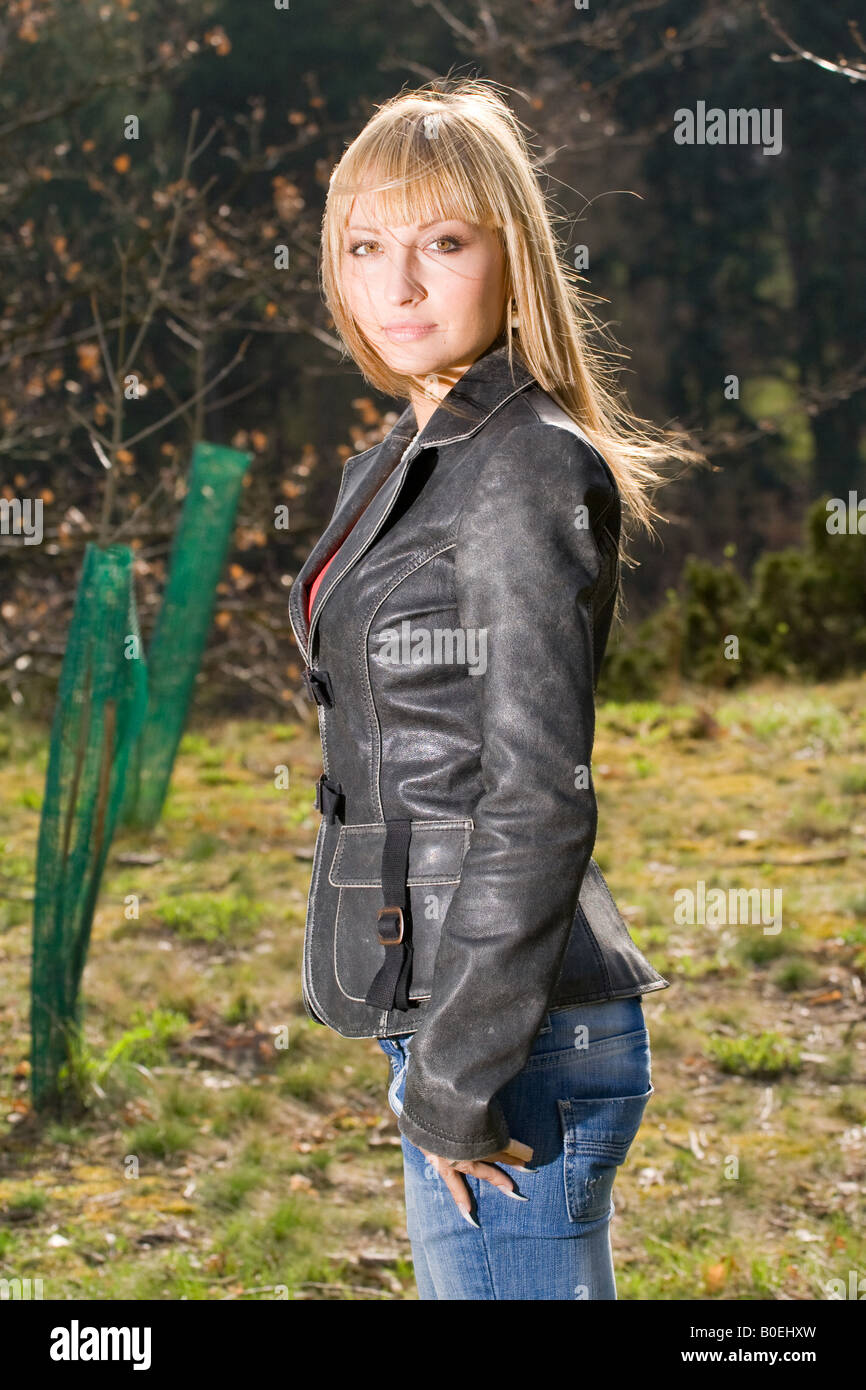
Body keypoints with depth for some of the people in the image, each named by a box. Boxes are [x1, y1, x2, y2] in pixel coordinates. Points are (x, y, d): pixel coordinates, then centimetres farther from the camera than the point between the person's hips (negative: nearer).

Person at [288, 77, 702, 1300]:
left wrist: (457, 1075, -19)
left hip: (517, 1046, -9)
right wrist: (434, 1058, 17)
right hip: (442, 1020, 9)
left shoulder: (530, 470, -13)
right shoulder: (400, 466, 15)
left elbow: (538, 798, -19)